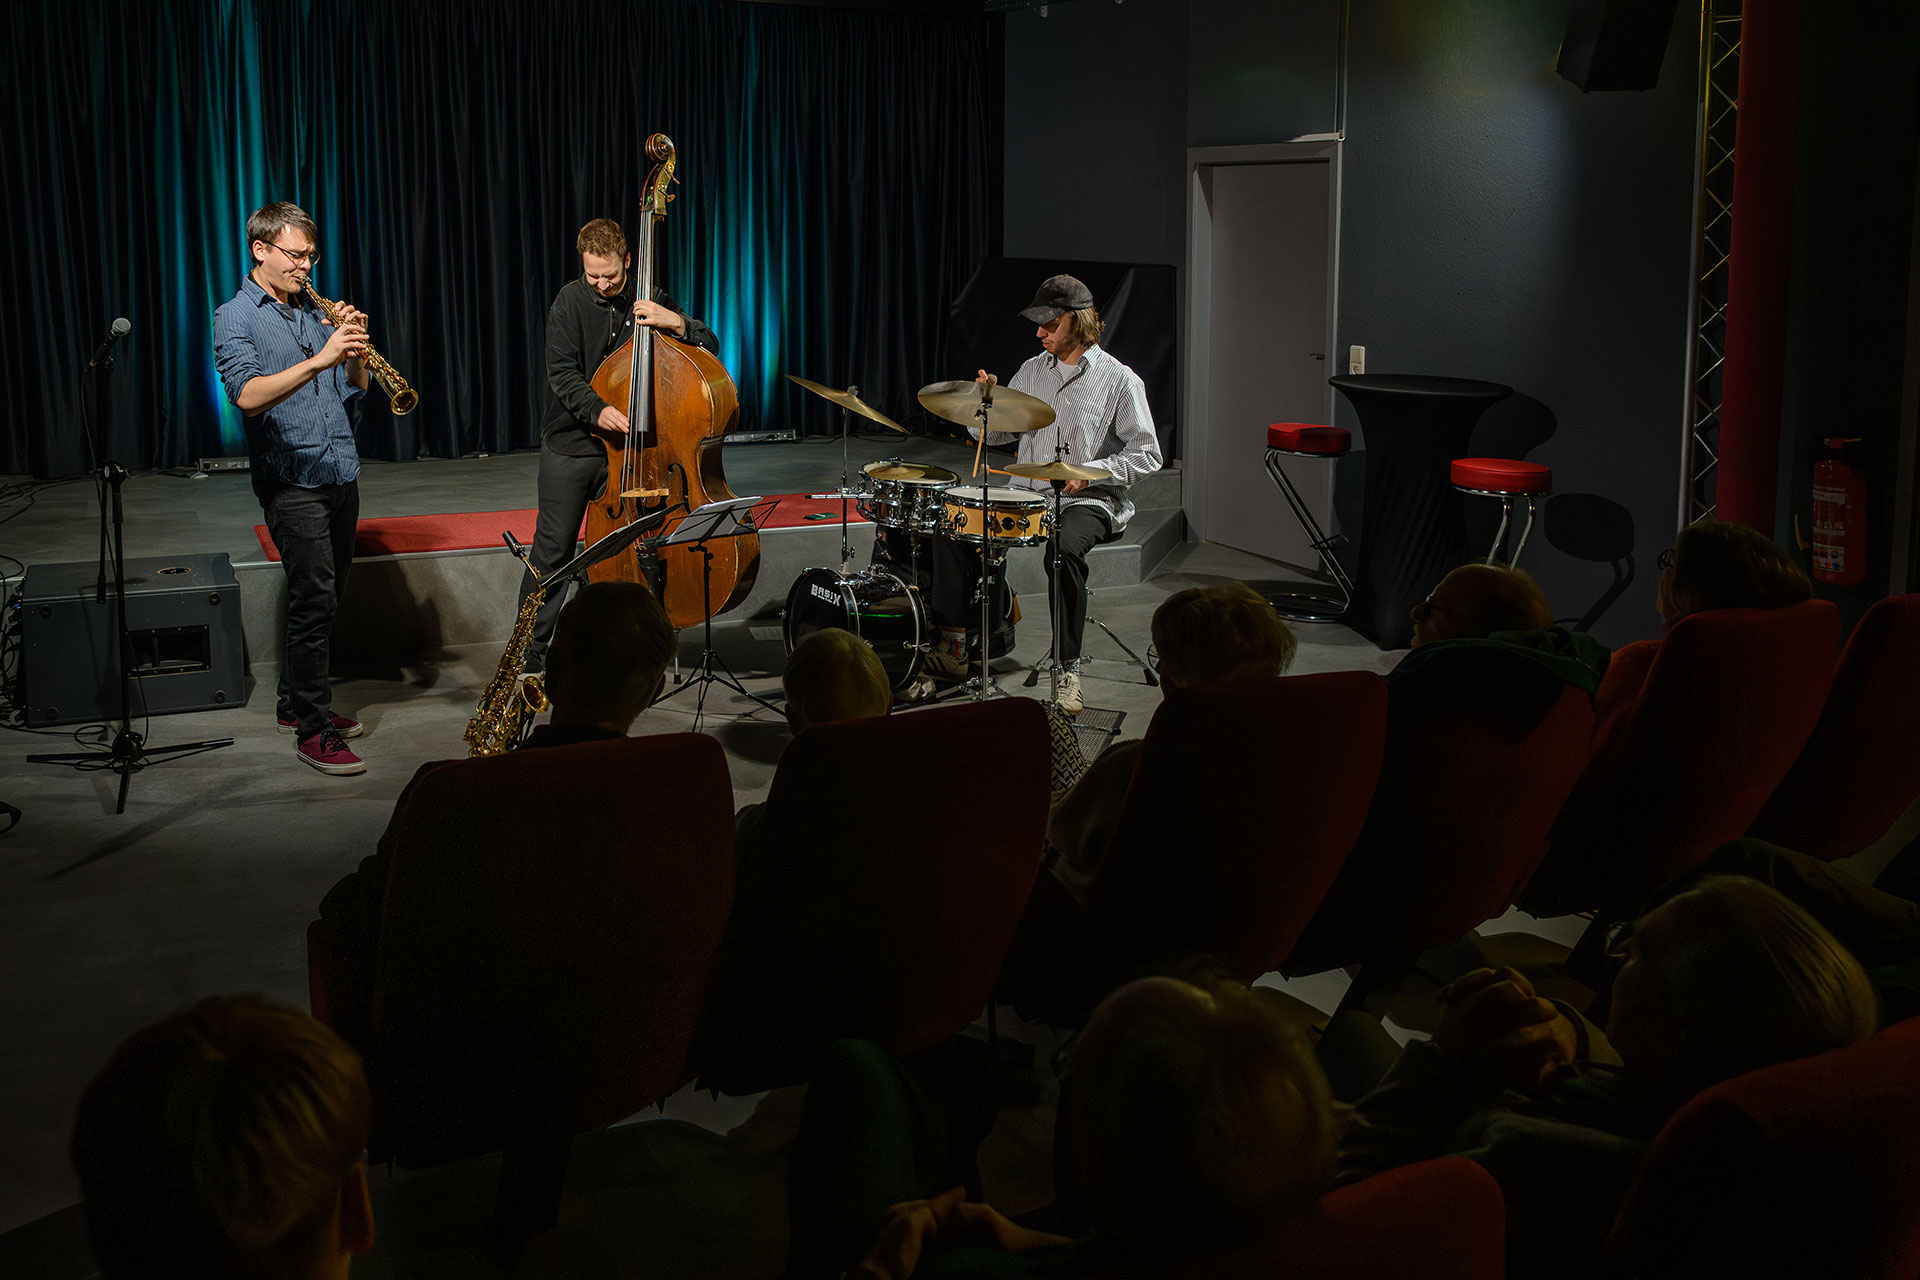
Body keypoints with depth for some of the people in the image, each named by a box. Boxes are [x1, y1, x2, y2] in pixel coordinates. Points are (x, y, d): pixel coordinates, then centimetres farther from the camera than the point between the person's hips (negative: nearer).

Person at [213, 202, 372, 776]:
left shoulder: (314, 313, 16)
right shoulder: (235, 317, -4)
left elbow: (352, 393, 14)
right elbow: (248, 395, -22)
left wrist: (355, 349, -5)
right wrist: (317, 360, -33)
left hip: (340, 472, 7)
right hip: (291, 478, -7)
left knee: (324, 598, 13)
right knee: (315, 600, -11)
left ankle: (296, 703, 27)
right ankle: (313, 731, -6)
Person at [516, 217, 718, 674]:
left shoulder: (650, 301, 1)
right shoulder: (571, 301, -5)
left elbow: (710, 346, 1)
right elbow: (562, 374, -11)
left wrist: (677, 323, -19)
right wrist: (597, 410, -28)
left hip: (624, 447, 2)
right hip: (570, 445, -2)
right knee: (552, 550, 0)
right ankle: (529, 654, 10)